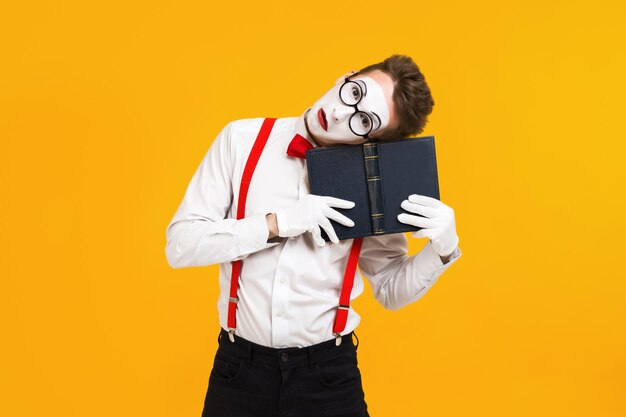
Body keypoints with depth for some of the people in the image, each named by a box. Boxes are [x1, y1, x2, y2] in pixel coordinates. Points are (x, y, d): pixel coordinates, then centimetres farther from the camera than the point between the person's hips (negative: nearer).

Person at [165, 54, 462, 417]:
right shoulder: (243, 140, -8)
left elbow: (391, 291, 2)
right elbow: (179, 244, -12)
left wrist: (442, 249, -16)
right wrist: (276, 224, -22)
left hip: (328, 372, 0)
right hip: (240, 365, 0)